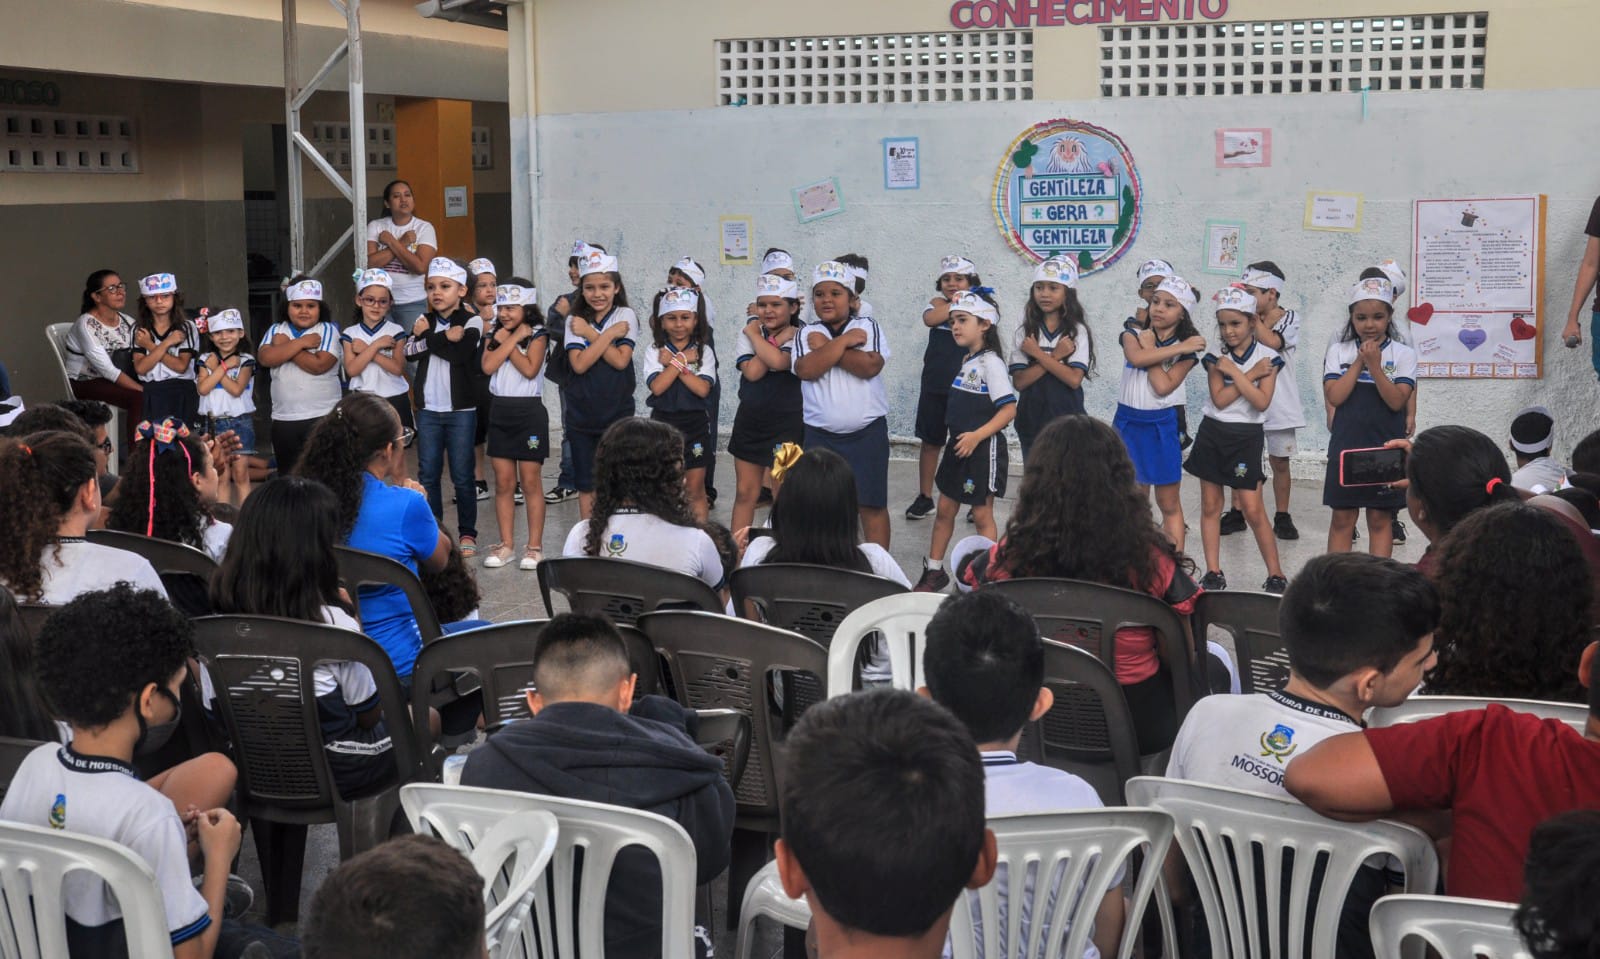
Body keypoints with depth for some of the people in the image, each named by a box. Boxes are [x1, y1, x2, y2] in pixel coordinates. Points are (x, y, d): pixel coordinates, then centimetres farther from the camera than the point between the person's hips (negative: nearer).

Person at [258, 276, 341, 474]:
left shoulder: (327, 330, -2)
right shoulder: (276, 330, 9)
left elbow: (319, 365, -16)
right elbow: (265, 358, -9)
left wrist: (285, 346, -8)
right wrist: (301, 343, -12)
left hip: (322, 417, -4)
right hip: (283, 419, 4)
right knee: (287, 473, 13)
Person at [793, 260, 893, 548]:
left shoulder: (869, 327, -1)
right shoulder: (806, 334, 3)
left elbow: (870, 366, -18)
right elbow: (807, 369, -16)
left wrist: (825, 347, -13)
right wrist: (843, 341, -15)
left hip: (867, 431, -2)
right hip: (820, 435, 2)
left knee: (872, 502, 4)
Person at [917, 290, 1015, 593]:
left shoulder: (990, 363, -16)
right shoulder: (966, 361, 8)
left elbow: (1009, 409, -21)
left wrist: (977, 436, -26)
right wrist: (960, 438, 7)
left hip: (983, 447, -8)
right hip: (958, 445, 8)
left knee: (982, 515, 2)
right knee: (945, 509, 14)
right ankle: (934, 571, 24)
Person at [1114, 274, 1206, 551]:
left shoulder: (1188, 347, -3)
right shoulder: (1133, 332, 1)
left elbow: (1163, 386, -18)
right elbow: (1136, 357, -23)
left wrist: (1149, 346, -10)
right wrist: (1178, 348, -21)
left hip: (1161, 425, -1)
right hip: (1127, 422, 1)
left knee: (1169, 504, 5)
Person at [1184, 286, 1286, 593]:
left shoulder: (1268, 357, -4)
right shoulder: (1216, 356, 1)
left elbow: (1262, 402, -15)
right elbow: (1219, 399, -11)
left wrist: (1234, 371, -16)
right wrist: (1251, 375, -13)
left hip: (1247, 437, -3)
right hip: (1213, 433, 3)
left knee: (1253, 510, -5)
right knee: (1210, 506, 5)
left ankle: (1276, 574, 5)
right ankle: (1213, 572, 13)